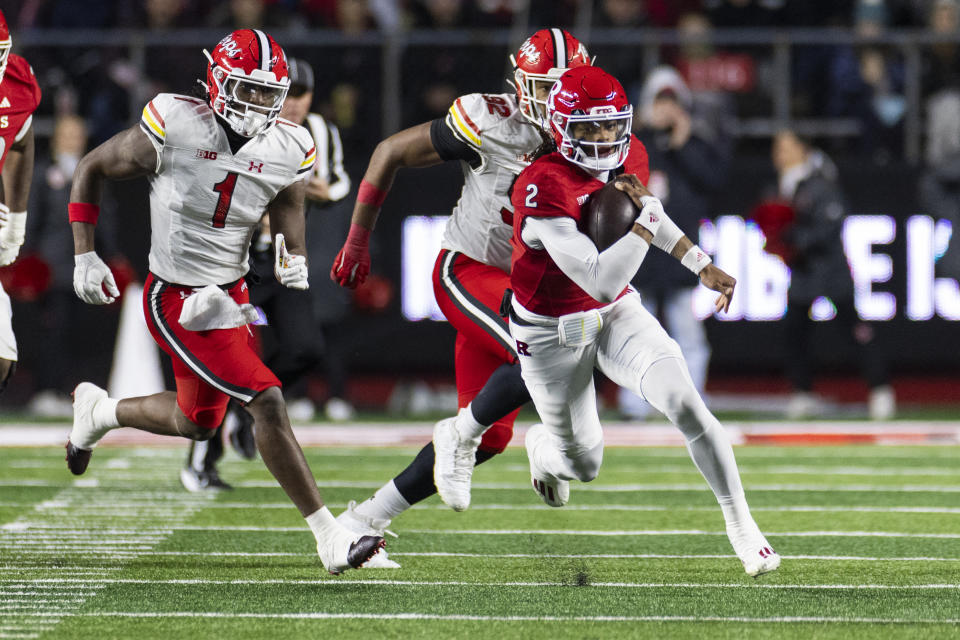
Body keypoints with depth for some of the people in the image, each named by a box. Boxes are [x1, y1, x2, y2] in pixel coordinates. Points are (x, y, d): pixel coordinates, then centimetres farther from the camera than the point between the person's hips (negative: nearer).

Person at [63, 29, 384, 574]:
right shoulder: (175, 129, -18)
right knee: (267, 402, -16)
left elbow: (290, 236, 5)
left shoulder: (286, 154, -5)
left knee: (198, 422, 21)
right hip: (176, 301, -7)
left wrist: (293, 265, -19)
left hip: (230, 296, 7)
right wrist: (85, 257, -7)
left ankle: (98, 411, 50)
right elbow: (92, 170, -4)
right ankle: (331, 539, -12)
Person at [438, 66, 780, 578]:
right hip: (553, 335, -4)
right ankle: (540, 446, 52)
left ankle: (741, 525, -6)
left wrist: (703, 267, 16)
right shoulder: (544, 189, -32)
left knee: (686, 405, -19)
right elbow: (602, 283, -36)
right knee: (584, 466, 13)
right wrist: (648, 218, -32)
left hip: (616, 316, 4)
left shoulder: (624, 160, -8)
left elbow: (640, 203, 17)